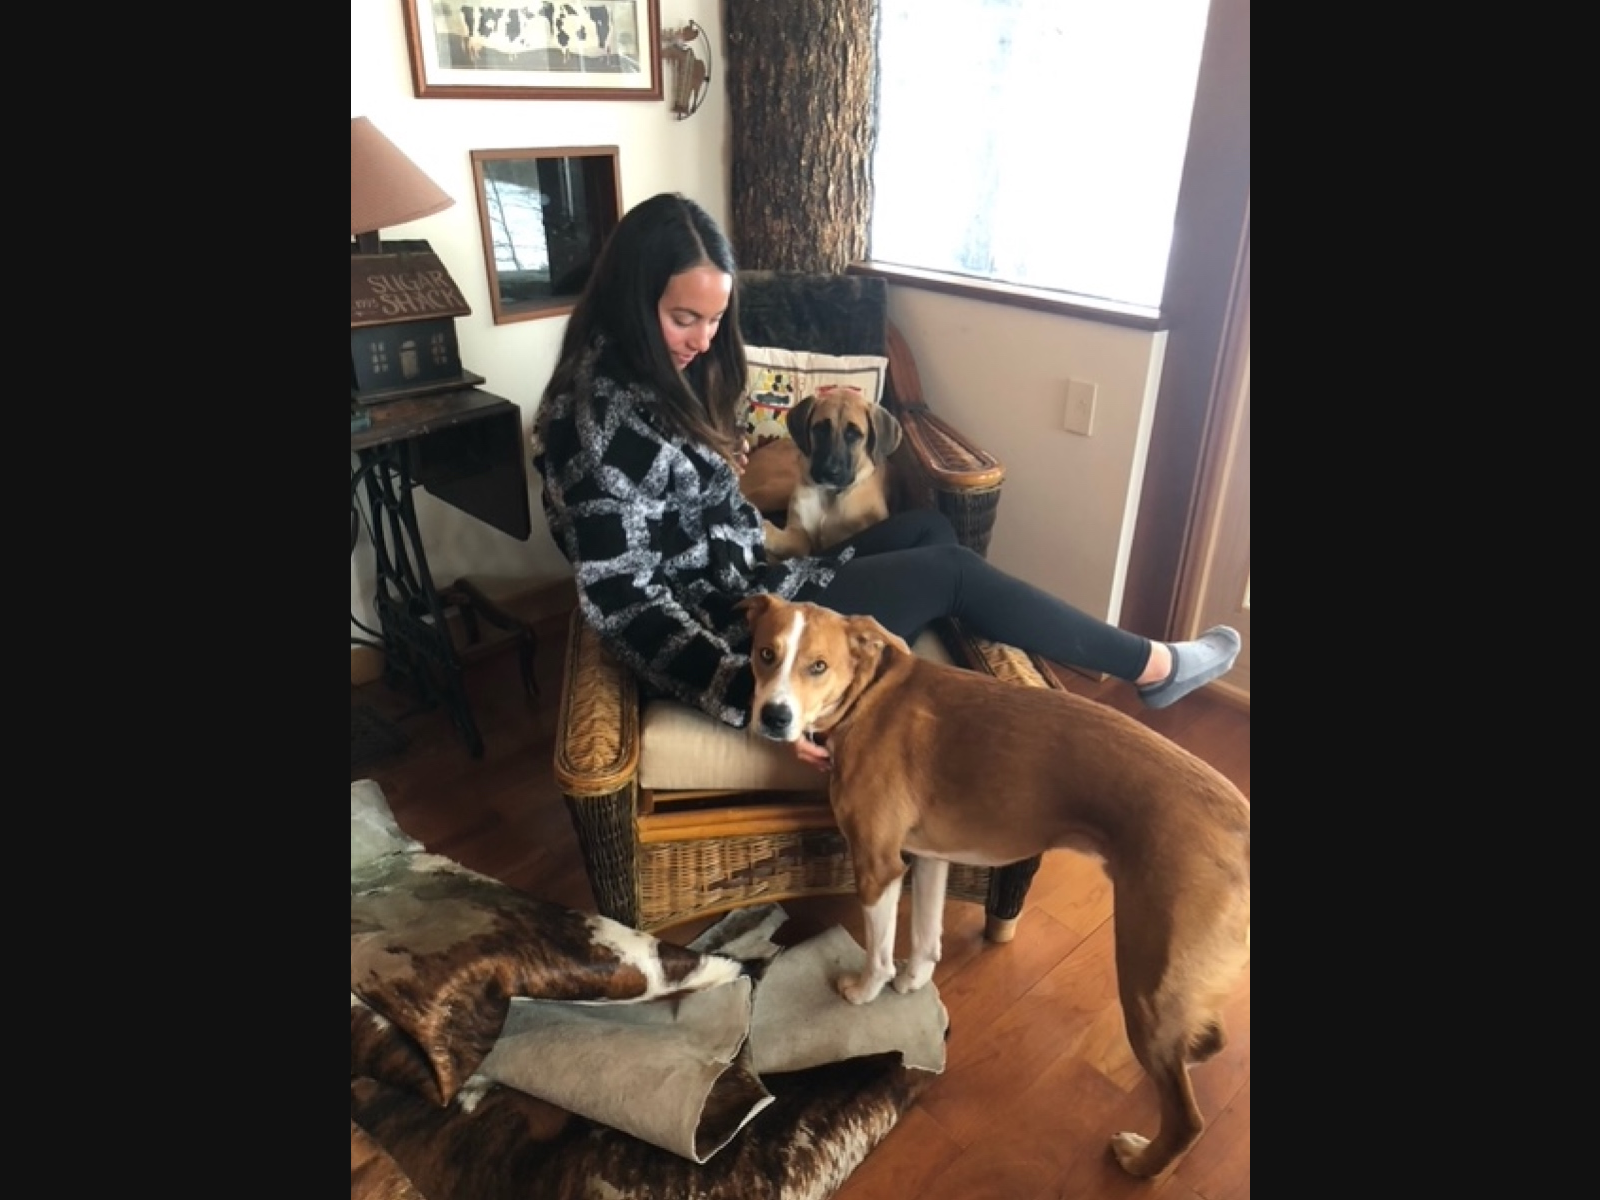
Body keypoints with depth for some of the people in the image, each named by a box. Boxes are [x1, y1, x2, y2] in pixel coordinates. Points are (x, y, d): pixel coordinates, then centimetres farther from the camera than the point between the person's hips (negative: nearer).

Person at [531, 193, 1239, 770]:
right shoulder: (603, 420, -24)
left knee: (929, 530, 12)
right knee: (952, 570, -2)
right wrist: (750, 696, -29)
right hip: (730, 633, -10)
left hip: (745, 589, 10)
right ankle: (1149, 667, 15)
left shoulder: (648, 374, 6)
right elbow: (624, 606, -26)